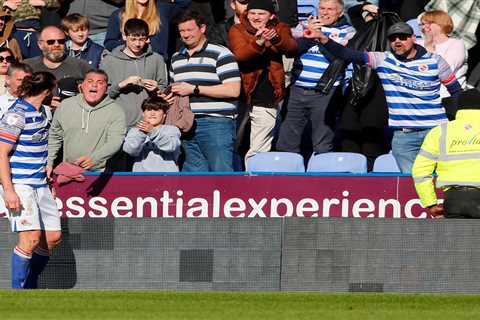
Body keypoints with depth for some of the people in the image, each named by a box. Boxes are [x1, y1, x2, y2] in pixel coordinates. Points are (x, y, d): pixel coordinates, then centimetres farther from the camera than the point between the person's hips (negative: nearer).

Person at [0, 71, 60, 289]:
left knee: (53, 236, 6)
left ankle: (30, 285, 21)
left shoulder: (41, 112, 13)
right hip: (19, 185, -9)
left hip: (40, 184, 9)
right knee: (31, 236, -18)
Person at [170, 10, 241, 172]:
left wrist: (194, 89, -13)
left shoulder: (221, 54, -4)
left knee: (221, 174, -12)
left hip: (215, 123, -7)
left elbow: (233, 90, -14)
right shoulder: (176, 58, 20)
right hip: (186, 126, 7)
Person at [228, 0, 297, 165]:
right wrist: (258, 42, -36)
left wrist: (276, 38, -36)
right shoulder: (237, 30, 3)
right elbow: (240, 53, -17)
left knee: (257, 151, 0)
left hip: (268, 101, 0)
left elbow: (291, 48, -14)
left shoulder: (280, 29, 6)